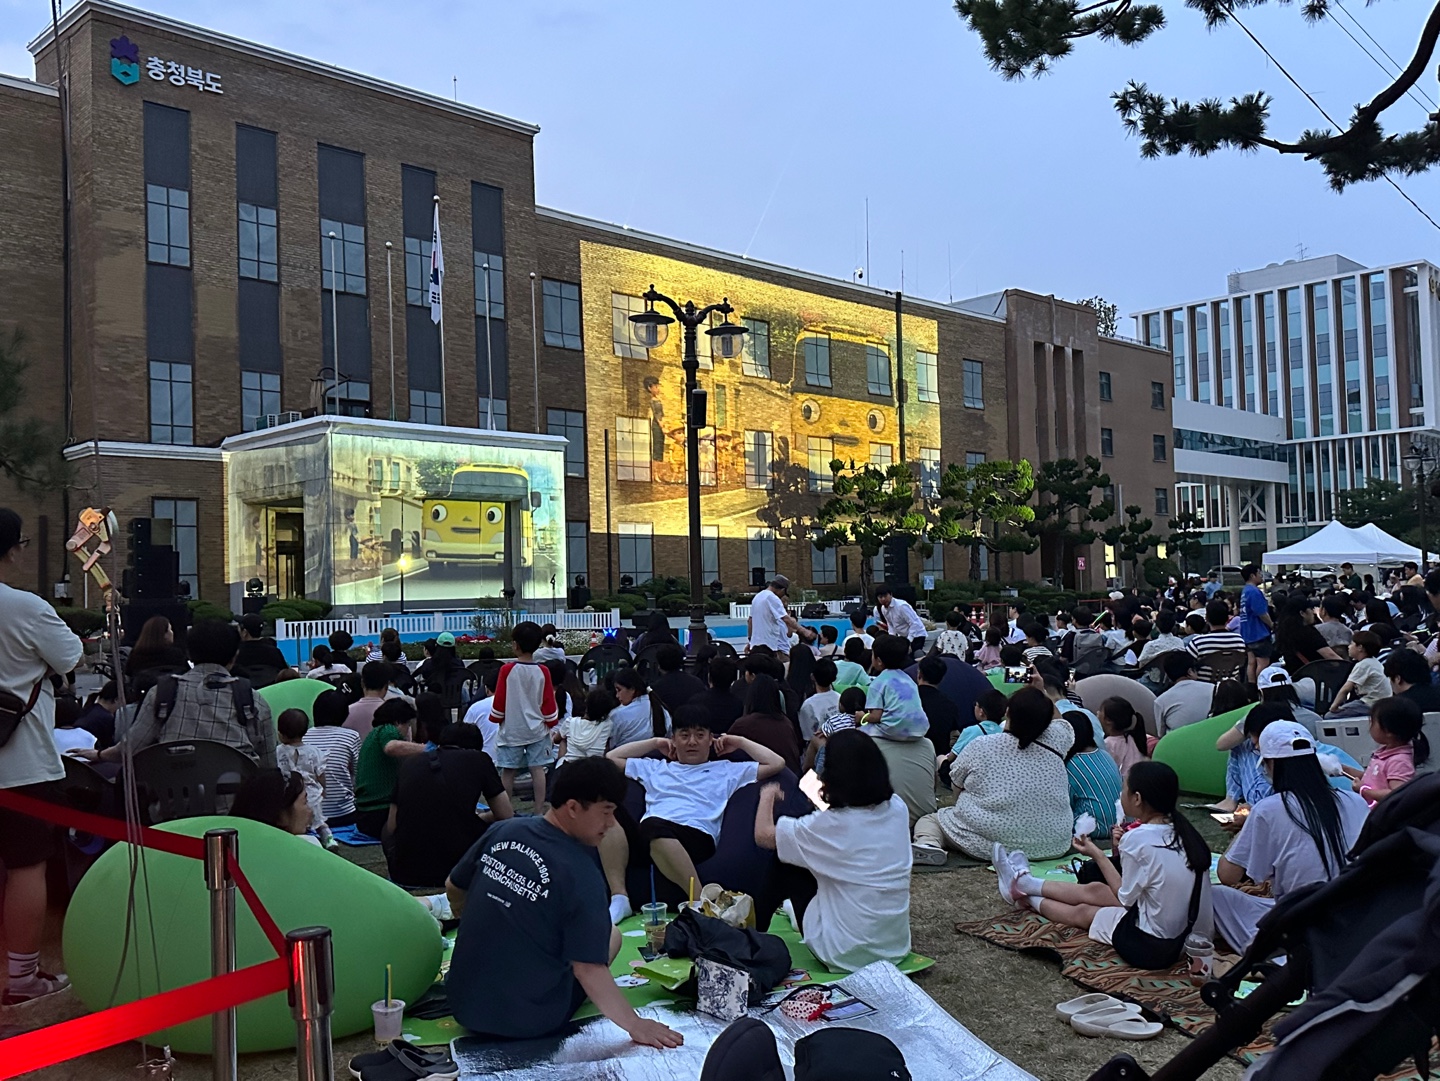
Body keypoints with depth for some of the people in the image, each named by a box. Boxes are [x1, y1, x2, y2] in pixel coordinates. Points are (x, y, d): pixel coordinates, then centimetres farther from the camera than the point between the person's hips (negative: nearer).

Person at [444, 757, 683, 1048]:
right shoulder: (582, 875, -22)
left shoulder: (501, 832, -6)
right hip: (529, 1022, -5)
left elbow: (453, 889, 9)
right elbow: (589, 969, -22)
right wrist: (635, 1024, -13)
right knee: (611, 935, 12)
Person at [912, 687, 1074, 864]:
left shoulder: (981, 746, -9)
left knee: (929, 819, 14)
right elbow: (1060, 721, 21)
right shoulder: (1055, 742, -4)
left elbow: (957, 786, 7)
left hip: (987, 845, -4)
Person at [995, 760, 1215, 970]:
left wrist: (1096, 854, 2)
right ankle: (1025, 883, 45)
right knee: (1094, 890, 22)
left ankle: (1026, 897, 46)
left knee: (1082, 912, 19)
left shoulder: (1137, 839, -24)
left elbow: (1126, 897, -9)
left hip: (1155, 947, -7)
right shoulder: (1181, 829, -1)